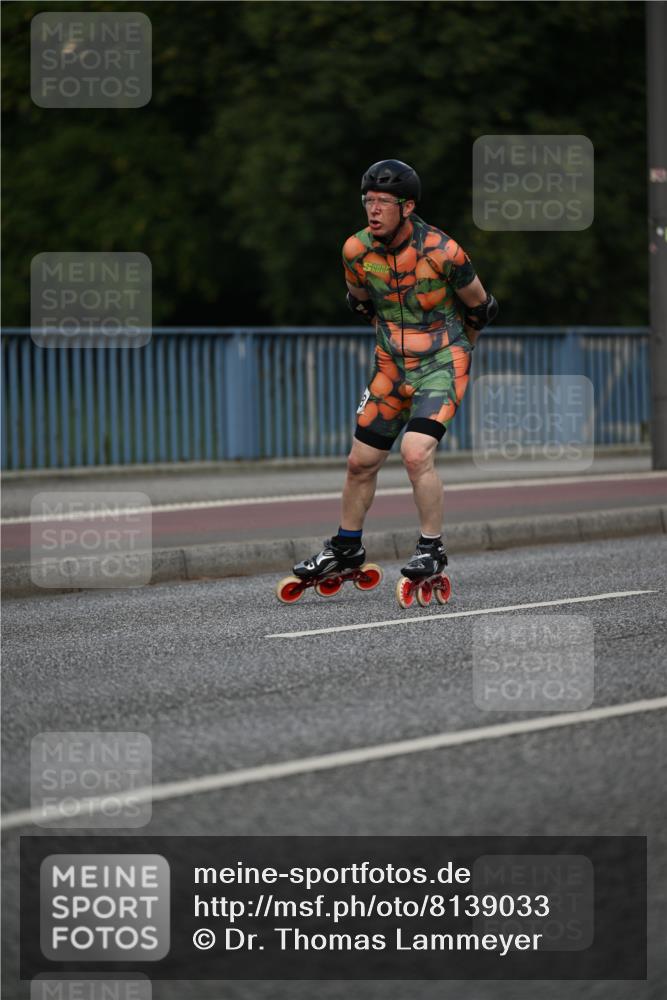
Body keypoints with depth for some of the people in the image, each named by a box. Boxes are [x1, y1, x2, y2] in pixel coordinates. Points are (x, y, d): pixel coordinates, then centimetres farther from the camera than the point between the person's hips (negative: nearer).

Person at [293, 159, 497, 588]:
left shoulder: (441, 251, -20)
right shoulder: (357, 250, -8)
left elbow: (480, 308, -2)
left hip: (442, 365, -5)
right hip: (392, 367, 5)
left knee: (416, 453, -23)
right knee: (361, 461, 7)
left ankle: (432, 549, -9)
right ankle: (346, 549, 26)